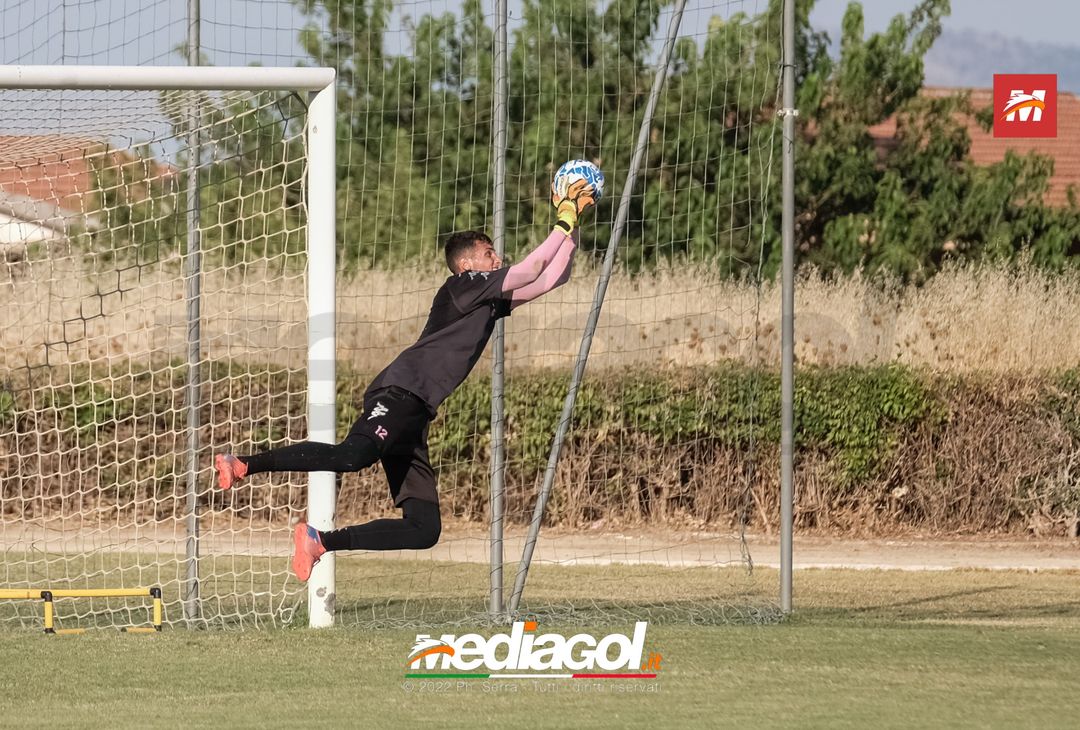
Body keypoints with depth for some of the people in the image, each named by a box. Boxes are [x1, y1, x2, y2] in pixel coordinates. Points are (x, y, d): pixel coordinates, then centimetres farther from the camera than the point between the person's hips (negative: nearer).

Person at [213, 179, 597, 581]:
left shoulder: (489, 300, 27)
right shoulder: (464, 286, 4)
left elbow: (550, 279, 30)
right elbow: (532, 269, -1)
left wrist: (572, 229, 24)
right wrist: (565, 221, 8)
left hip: (413, 414, 9)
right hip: (400, 392, -9)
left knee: (424, 529, 1)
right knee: (353, 455, -37)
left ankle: (320, 542, 0)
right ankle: (244, 465, -34)